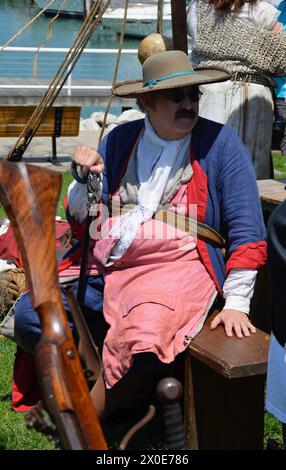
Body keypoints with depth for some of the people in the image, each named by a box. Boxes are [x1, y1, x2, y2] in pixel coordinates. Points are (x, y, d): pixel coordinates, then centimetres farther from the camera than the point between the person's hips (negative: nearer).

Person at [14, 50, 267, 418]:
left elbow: (246, 230, -2)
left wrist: (235, 303, -10)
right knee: (29, 313, -15)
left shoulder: (220, 143, 0)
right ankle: (103, 384, 8)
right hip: (102, 267, 5)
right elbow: (81, 221, 13)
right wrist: (87, 178, -7)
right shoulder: (120, 140, 11)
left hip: (176, 267, -4)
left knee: (141, 339, -34)